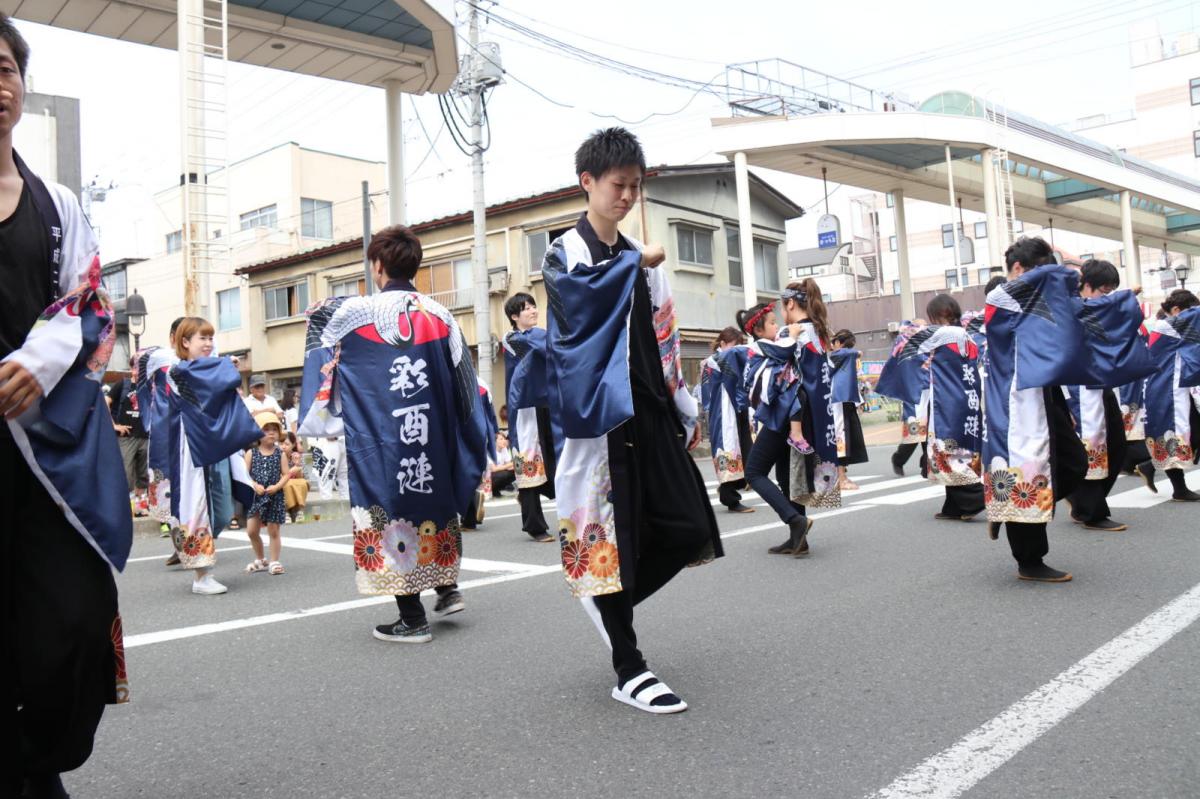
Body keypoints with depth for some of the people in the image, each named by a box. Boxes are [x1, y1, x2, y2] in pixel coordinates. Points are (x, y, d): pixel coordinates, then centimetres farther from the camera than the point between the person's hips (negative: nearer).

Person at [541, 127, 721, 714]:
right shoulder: (566, 251, 1)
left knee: (688, 530, 2)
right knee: (615, 537, -2)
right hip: (602, 412, -6)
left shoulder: (641, 256, 18)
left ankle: (607, 602, 26)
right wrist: (634, 264, -11)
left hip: (651, 410, 6)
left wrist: (684, 412, 17)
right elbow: (574, 290, -24)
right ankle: (628, 672, 10)